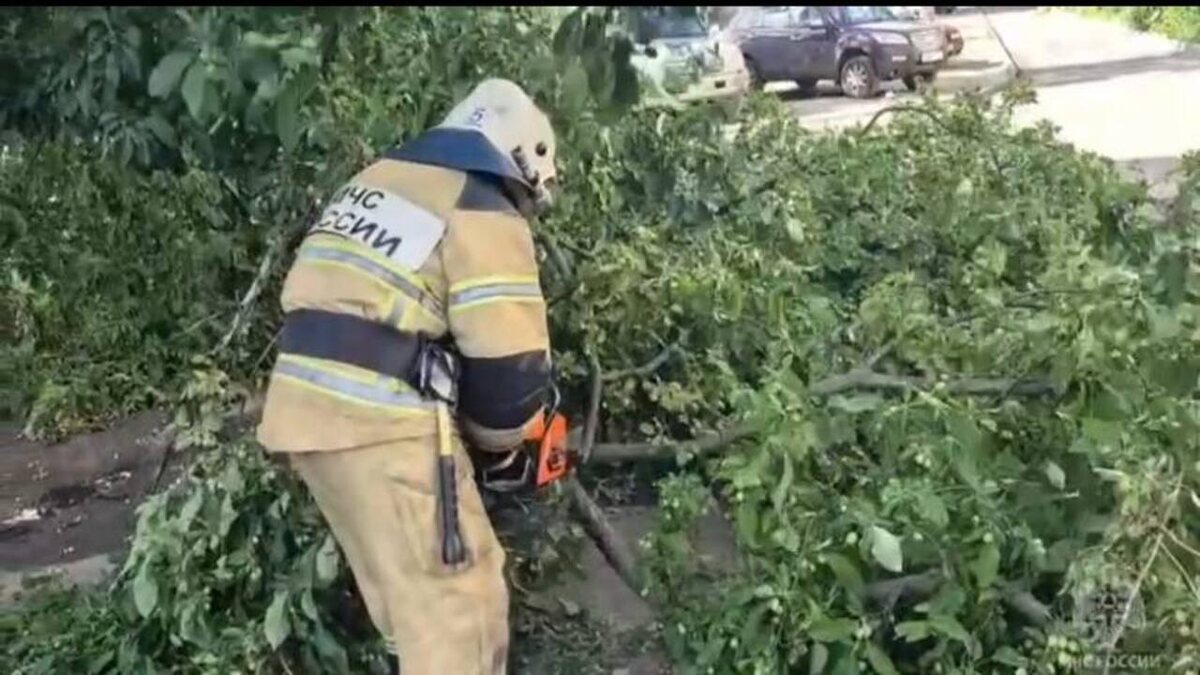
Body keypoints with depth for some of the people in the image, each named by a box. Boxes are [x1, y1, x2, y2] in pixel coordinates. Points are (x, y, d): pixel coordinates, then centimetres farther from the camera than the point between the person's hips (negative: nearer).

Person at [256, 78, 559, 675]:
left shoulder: (376, 180, 22)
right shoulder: (485, 213, -3)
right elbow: (509, 365, -10)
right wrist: (499, 438, 11)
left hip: (304, 410, 9)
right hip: (384, 424, -9)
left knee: (403, 589, 23)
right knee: (459, 604, -1)